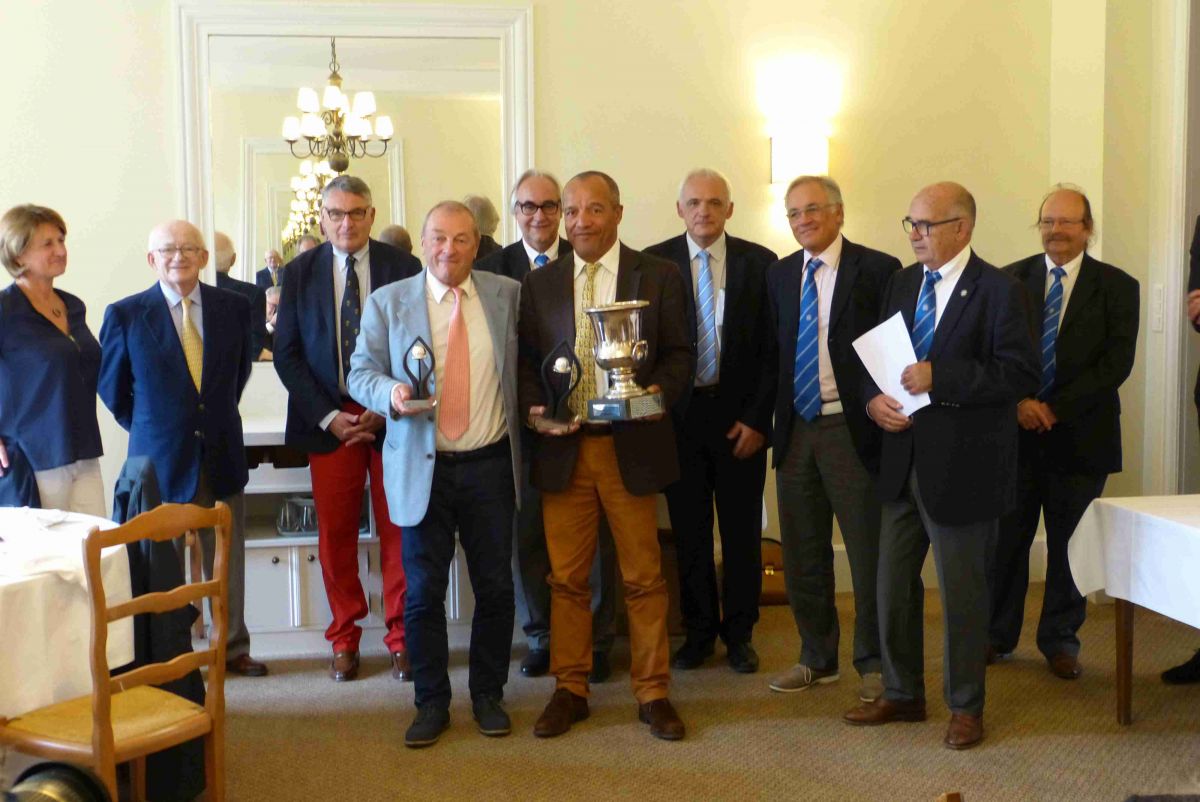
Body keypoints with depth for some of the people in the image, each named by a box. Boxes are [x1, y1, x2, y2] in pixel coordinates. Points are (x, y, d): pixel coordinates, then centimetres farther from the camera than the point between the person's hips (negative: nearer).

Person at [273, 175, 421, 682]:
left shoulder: (403, 269, 2)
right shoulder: (300, 273, 6)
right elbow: (286, 353, 3)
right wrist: (328, 416, -7)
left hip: (391, 417, -1)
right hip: (327, 420, 1)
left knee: (398, 530, 3)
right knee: (335, 533, 4)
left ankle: (401, 637, 14)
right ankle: (344, 640, 17)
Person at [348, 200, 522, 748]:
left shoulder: (507, 294, 5)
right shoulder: (388, 302, 2)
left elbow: (525, 366, 12)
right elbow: (361, 372, 1)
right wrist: (391, 392, -19)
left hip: (490, 466, 1)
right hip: (422, 469, -1)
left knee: (495, 588, 8)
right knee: (423, 593, 5)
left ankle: (488, 696, 24)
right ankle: (432, 703, 20)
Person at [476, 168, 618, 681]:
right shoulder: (492, 268, 3)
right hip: (521, 421, 1)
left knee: (593, 533, 6)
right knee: (525, 533, 7)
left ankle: (596, 641, 18)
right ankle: (541, 637, 23)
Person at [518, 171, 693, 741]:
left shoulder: (659, 277, 3)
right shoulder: (538, 285, 9)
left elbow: (679, 352, 3)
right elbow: (526, 361, 11)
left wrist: (661, 391, -16)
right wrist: (533, 406, -7)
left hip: (631, 446, -2)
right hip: (562, 448, 2)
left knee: (643, 576, 5)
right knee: (566, 578, 8)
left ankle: (652, 693, 17)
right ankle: (570, 690, 21)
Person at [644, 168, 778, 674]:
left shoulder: (759, 263, 0)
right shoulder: (653, 263, 0)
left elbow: (772, 348, -1)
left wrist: (757, 418, -6)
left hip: (740, 416, 0)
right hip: (679, 415, 0)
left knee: (742, 531, 8)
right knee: (689, 531, 8)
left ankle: (738, 634, 22)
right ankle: (698, 632, 23)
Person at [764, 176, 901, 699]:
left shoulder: (878, 270, -6)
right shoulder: (779, 275, 11)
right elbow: (775, 351, 14)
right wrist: (773, 417, 7)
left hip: (854, 431, -5)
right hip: (796, 433, 5)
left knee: (869, 554, 3)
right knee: (803, 557, 13)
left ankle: (873, 663, 19)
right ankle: (818, 659, 29)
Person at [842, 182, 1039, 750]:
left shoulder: (997, 291, -11)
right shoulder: (902, 282, 9)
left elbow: (1021, 374, -17)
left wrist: (939, 379, -23)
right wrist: (874, 398, -6)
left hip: (962, 465, -6)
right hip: (904, 458, 6)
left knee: (962, 590, 7)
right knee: (893, 583, 13)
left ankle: (966, 707, 24)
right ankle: (902, 694, 31)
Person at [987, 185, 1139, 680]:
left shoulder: (1117, 287, 2)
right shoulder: (1010, 281, 6)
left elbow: (1116, 363, -7)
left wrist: (1056, 409, -14)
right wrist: (1018, 401, -13)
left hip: (1080, 433, -1)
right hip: (1015, 429, 1)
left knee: (1070, 542, 8)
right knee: (1006, 537, 5)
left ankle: (1060, 640, 21)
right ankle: (997, 635, 18)